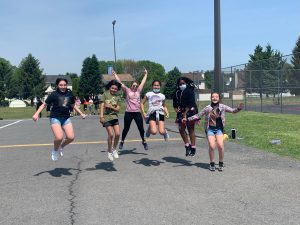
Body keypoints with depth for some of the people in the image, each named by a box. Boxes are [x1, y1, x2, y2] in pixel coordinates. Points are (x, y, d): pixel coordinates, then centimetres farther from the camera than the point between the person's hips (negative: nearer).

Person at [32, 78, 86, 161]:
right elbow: (44, 104, -3)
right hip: (55, 118, -4)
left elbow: (73, 105, 21)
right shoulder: (54, 94, -7)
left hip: (66, 118, 4)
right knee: (59, 137, -21)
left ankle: (61, 146, 22)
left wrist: (81, 113, 19)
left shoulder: (69, 94, 5)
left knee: (71, 137, -10)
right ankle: (55, 150, 11)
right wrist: (36, 114, -14)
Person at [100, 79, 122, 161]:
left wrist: (111, 107, -15)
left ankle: (114, 149, 18)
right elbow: (102, 105, -4)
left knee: (117, 134, -6)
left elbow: (118, 109, 3)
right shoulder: (105, 94, 0)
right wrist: (101, 116, -13)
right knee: (111, 134, -8)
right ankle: (109, 151, 12)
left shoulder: (118, 97, 8)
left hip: (114, 117, 3)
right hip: (106, 117, -3)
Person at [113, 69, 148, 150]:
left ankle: (144, 141, 24)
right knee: (126, 128, 7)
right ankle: (122, 141, 25)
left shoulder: (138, 91, 13)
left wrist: (145, 74, 29)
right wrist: (115, 74, 7)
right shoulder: (127, 90, 5)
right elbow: (120, 82, 6)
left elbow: (143, 82, 22)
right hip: (128, 112, -2)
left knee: (141, 128, 6)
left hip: (137, 112, 2)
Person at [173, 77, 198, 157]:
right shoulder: (177, 93, 10)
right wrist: (177, 111, -1)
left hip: (190, 111, -6)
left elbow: (190, 104, -14)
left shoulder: (189, 91, -8)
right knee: (181, 129, -1)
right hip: (181, 112, 6)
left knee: (190, 129, -3)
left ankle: (193, 148, 4)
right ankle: (187, 146, 12)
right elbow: (175, 104, 15)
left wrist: (185, 113, -17)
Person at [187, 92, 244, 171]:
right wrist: (187, 119, 3)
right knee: (211, 146, -14)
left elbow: (233, 110, 3)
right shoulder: (207, 108, 0)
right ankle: (212, 164, 7)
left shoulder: (222, 107, 1)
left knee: (220, 146, -16)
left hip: (219, 129, 0)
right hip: (210, 129, 0)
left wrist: (239, 108, -17)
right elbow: (198, 115, 7)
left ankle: (221, 163, 4)